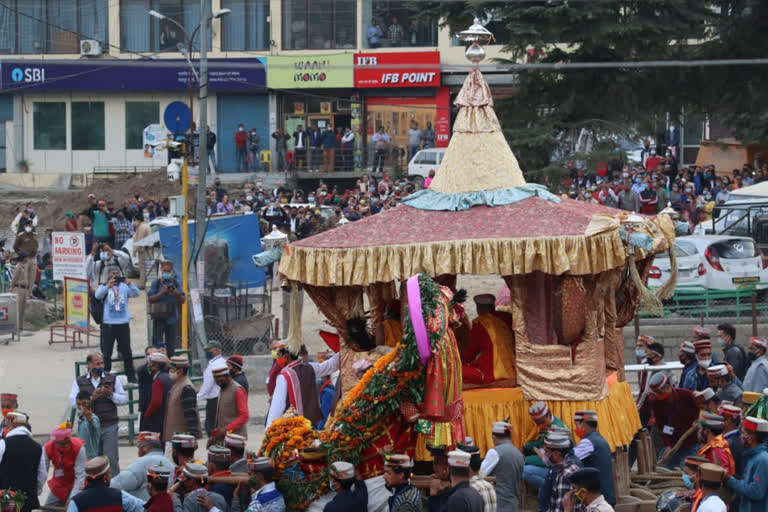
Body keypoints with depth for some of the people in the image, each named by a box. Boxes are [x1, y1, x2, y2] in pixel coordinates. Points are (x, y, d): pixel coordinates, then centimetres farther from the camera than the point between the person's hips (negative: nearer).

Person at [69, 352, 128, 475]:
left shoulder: (112, 379, 8)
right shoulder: (79, 382, 6)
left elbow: (124, 399, 6)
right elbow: (72, 402, -5)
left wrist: (111, 395, -13)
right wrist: (91, 398, -17)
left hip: (109, 428, -1)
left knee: (111, 459, -6)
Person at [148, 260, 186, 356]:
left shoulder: (176, 283, 6)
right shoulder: (156, 283, 2)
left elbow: (183, 301, 6)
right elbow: (150, 299, -5)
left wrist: (178, 294, -15)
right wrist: (161, 292, -18)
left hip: (172, 318, 2)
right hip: (159, 317, -2)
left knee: (171, 346, 6)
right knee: (156, 343, -5)